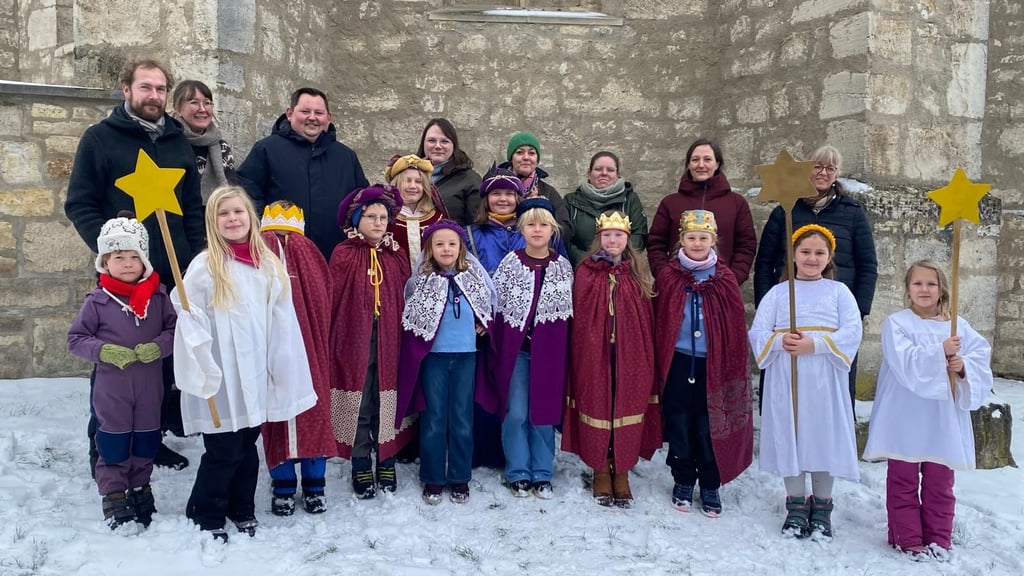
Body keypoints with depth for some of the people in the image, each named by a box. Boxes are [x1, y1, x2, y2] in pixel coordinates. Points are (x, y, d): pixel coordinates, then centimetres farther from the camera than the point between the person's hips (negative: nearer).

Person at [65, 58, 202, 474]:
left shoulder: (178, 141, 12)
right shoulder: (100, 138, -1)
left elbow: (192, 206, 15)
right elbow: (79, 204, -4)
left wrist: (196, 254, 3)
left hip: (174, 273, 4)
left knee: (165, 361, 10)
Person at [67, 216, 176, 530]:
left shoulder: (158, 297, -3)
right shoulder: (98, 301, -8)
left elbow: (176, 328, 2)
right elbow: (75, 339, -2)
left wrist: (159, 346, -16)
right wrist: (103, 351, -18)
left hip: (149, 386, 2)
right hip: (111, 388, -2)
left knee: (146, 441, 15)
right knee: (114, 443, 6)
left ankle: (140, 487, 32)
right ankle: (113, 495, 19)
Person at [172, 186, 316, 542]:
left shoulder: (269, 265, 6)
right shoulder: (204, 267, -9)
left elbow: (282, 322, 7)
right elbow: (190, 324, -11)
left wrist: (281, 368, 4)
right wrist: (205, 373, -17)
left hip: (254, 375, 5)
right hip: (220, 379, -5)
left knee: (248, 445, 17)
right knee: (223, 451, 2)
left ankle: (242, 510, 35)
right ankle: (205, 516, 23)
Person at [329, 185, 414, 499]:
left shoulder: (397, 255, 7)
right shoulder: (343, 255, -4)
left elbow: (405, 299, 6)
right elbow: (334, 301, -5)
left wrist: (403, 337, 2)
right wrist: (334, 342, -7)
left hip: (389, 343, 3)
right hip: (354, 341, -3)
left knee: (387, 404, 10)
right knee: (359, 407, 6)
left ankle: (386, 464, 24)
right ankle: (361, 468, 19)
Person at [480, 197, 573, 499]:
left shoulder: (563, 266, 3)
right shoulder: (510, 263, -1)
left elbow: (568, 311, 8)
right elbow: (493, 304, 0)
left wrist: (560, 346, 2)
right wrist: (496, 345, -5)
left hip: (549, 350, 1)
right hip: (515, 349, -1)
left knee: (544, 412, 6)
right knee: (516, 413, 0)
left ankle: (542, 474, 18)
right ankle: (518, 473, 14)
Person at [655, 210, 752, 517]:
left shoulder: (725, 279, 0)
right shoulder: (668, 277, 0)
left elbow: (736, 326, 3)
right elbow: (657, 321, 3)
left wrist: (732, 368, 0)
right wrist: (658, 361, -1)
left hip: (712, 364, 0)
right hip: (677, 362, 0)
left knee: (710, 425, 6)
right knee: (679, 423, 9)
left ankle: (710, 486, 22)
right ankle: (683, 481, 26)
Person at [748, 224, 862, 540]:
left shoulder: (838, 291, 7)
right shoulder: (778, 292, 8)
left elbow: (852, 332, -5)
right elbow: (757, 332, 2)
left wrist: (815, 344, -18)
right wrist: (780, 340, -18)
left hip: (825, 380, -1)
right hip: (785, 380, 1)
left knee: (825, 437, 3)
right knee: (789, 437, 5)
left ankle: (821, 507, 20)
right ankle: (796, 505, 20)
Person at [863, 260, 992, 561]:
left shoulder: (958, 325, 7)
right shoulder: (896, 323, -5)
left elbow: (982, 358, 0)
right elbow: (905, 362, -18)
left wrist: (964, 366, -19)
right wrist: (940, 352, -26)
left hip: (943, 419, 3)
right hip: (905, 420, -3)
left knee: (939, 482, 12)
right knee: (903, 480, 6)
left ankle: (939, 539, 25)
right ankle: (907, 539, 16)